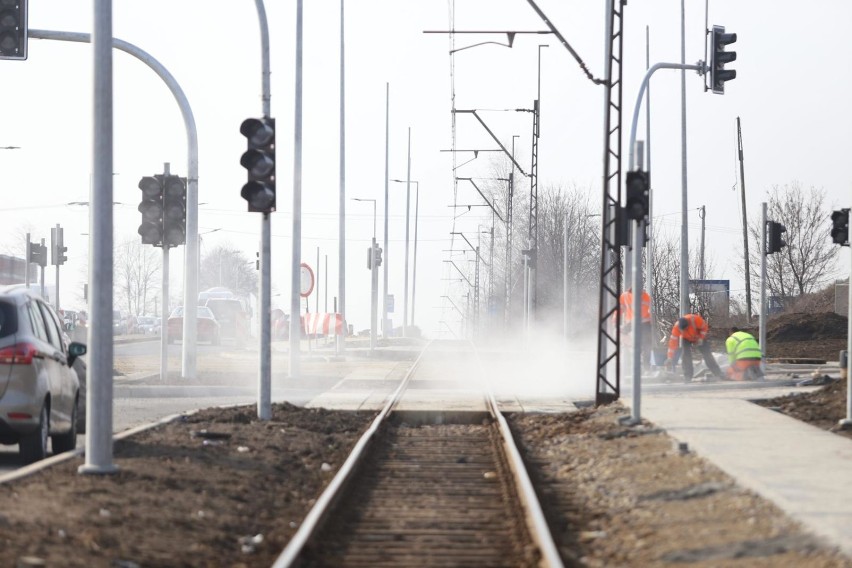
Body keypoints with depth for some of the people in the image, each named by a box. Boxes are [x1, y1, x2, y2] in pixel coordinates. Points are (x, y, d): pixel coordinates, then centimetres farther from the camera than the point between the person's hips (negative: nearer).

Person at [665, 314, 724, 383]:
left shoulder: (695, 319, -40)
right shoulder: (676, 327, -34)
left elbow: (704, 327, -20)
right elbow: (673, 342, -30)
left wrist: (701, 339, -25)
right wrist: (670, 358, -30)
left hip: (699, 337, -1)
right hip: (686, 339, 1)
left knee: (707, 355, -3)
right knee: (686, 355, -18)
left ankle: (718, 374, 3)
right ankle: (687, 377, -11)